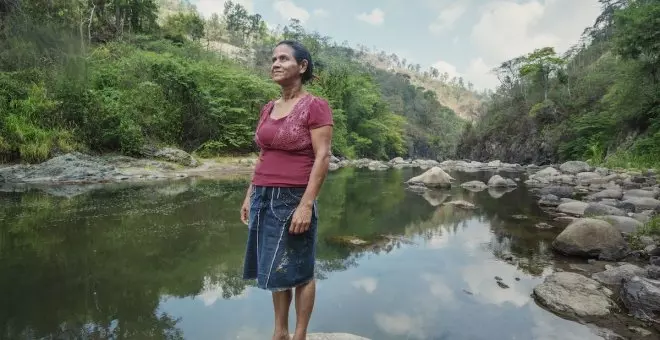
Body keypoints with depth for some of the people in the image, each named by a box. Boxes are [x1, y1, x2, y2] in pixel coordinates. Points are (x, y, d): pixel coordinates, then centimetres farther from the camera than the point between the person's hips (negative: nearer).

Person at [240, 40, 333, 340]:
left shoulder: (315, 106, -8)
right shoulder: (268, 109, 13)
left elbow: (322, 158, -14)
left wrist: (306, 204, -20)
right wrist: (250, 195, 14)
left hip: (294, 199, -7)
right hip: (265, 198, 7)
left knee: (299, 272, 6)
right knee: (276, 271, 15)